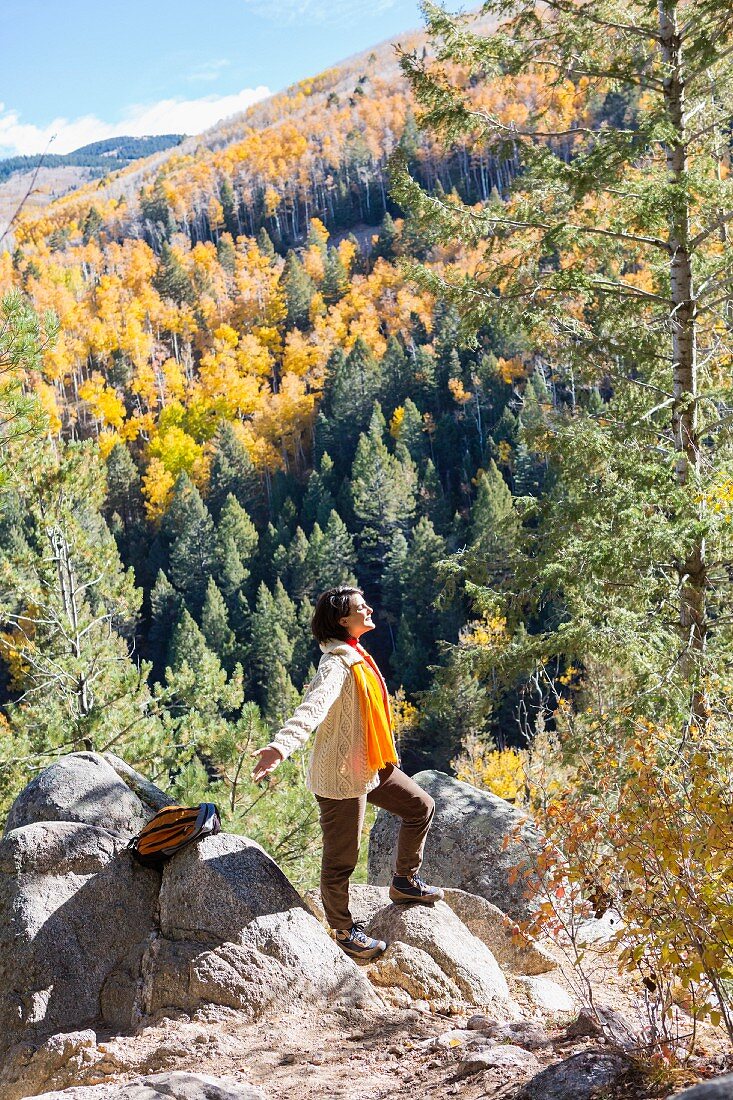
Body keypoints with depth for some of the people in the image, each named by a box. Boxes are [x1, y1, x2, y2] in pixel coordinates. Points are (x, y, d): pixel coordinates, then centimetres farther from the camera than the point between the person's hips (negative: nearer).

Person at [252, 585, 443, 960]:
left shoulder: (357, 656, 6)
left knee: (420, 807, 20)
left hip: (372, 767, 10)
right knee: (341, 859, 2)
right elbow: (313, 707, -43)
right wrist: (281, 746, -60)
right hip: (341, 775, -10)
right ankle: (344, 930, 21)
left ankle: (404, 883, 35)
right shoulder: (336, 665, -25)